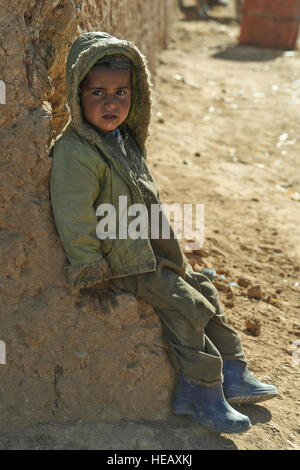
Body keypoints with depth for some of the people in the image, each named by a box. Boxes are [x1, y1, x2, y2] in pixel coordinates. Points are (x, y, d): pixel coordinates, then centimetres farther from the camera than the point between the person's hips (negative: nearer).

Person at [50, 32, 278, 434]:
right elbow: (74, 220, -25)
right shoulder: (75, 152, -24)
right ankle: (203, 396, 3)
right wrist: (92, 272, -20)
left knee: (205, 292, 11)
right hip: (120, 262, -10)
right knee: (185, 307, -11)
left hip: (150, 251, 10)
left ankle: (233, 376, 21)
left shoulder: (125, 138, 8)